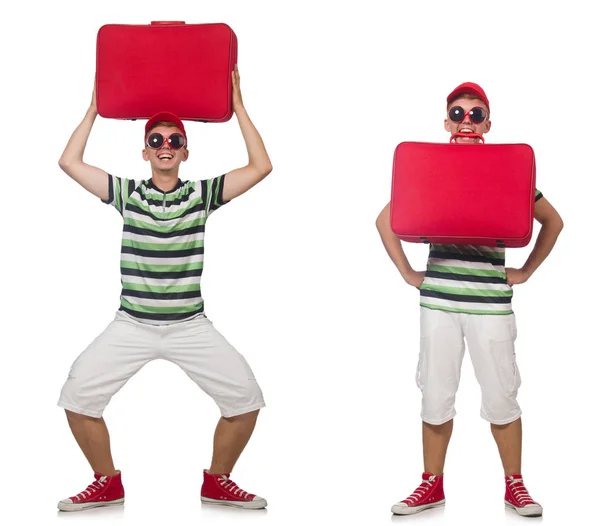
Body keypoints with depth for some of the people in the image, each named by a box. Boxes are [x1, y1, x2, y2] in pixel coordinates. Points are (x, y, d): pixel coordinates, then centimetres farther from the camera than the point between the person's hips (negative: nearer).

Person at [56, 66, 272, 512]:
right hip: (131, 325, 1)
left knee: (246, 398, -11)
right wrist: (95, 109, 3)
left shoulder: (203, 194, 0)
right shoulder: (127, 193, 3)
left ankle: (217, 482, 13)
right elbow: (70, 162, 1)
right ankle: (108, 484, 11)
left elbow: (261, 167, -6)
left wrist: (238, 107, -6)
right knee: (78, 396, -11)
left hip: (192, 327, 0)